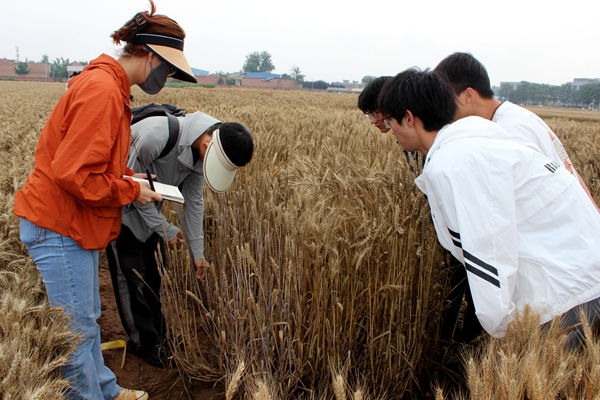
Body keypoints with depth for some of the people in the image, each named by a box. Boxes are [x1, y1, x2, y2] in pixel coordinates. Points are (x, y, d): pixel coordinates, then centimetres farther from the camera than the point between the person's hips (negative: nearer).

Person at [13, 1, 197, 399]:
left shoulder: (107, 85, 11)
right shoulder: (102, 90, -22)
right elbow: (73, 174, -25)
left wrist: (131, 180, 6)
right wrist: (130, 191, -14)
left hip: (76, 224, 10)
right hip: (59, 227, -10)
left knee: (87, 320, 21)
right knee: (76, 329, 4)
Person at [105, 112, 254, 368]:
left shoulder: (199, 151, -14)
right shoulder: (156, 135, -37)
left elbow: (193, 200, -4)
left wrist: (198, 252, -1)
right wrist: (165, 229, -19)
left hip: (147, 204, 6)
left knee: (150, 272, 13)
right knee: (131, 274, -2)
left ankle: (156, 334, 27)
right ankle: (144, 342, 13)